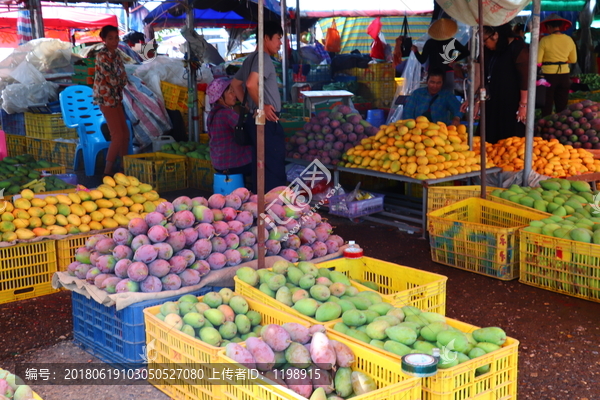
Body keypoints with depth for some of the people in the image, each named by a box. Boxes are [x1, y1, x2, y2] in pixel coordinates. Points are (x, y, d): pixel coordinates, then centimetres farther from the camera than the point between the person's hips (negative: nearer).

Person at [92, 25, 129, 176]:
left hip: (116, 97, 9)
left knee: (125, 133, 11)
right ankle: (108, 172, -1)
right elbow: (112, 80, -19)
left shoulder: (116, 54, 9)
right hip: (106, 98, -9)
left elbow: (123, 78, 10)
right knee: (118, 136, -9)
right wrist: (121, 79, 0)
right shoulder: (102, 56, -16)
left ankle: (123, 167, 22)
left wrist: (118, 81, -9)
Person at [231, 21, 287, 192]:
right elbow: (251, 84, -27)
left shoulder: (250, 59, 18)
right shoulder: (263, 58, -11)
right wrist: (262, 106, -17)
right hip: (267, 120, -10)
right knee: (275, 167, -9)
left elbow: (235, 84, 27)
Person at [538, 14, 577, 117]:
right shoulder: (569, 40, 2)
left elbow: (538, 60, -12)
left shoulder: (545, 40, -11)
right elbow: (573, 60, 11)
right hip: (564, 75, 4)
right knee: (562, 106, 10)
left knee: (547, 105, 4)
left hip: (549, 75, -4)